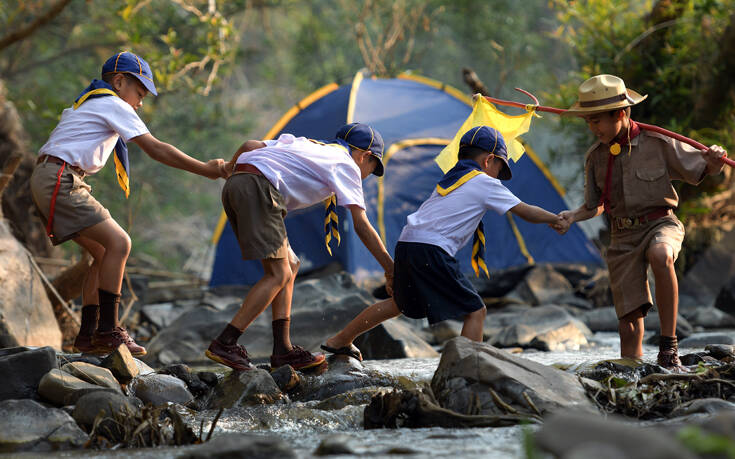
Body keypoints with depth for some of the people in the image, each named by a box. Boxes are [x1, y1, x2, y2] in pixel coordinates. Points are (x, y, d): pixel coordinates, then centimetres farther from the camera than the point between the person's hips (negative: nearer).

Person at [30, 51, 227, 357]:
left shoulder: (86, 104, 27)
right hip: (59, 180, -10)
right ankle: (107, 331, -16)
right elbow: (156, 150, -8)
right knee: (118, 243, -14)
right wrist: (204, 169, -5)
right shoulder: (113, 105, -3)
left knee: (104, 252, 10)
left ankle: (87, 336, 8)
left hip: (47, 181, 10)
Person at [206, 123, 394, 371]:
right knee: (279, 275, -7)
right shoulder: (346, 164, 12)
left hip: (233, 183, 9)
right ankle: (224, 344, -12)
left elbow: (249, 145, 23)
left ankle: (282, 350, 7)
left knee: (290, 266, 12)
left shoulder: (304, 143, 32)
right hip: (257, 188, -9)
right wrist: (390, 268, 7)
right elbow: (361, 225, 5)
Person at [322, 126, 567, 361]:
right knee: (475, 310, -1)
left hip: (406, 244, 8)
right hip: (431, 252, -8)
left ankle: (340, 341, 36)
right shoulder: (485, 183, 3)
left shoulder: (450, 179, 24)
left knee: (400, 303, 29)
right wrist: (556, 220, 21)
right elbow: (526, 212, 5)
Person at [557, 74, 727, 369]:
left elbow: (699, 171, 2)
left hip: (660, 223, -4)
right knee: (629, 315, -1)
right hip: (622, 235, 4)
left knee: (660, 256, -39)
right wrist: (573, 216, -5)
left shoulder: (657, 143, -7)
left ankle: (669, 346, -32)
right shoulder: (596, 156, 5)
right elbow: (595, 206, 16)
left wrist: (714, 163, -21)